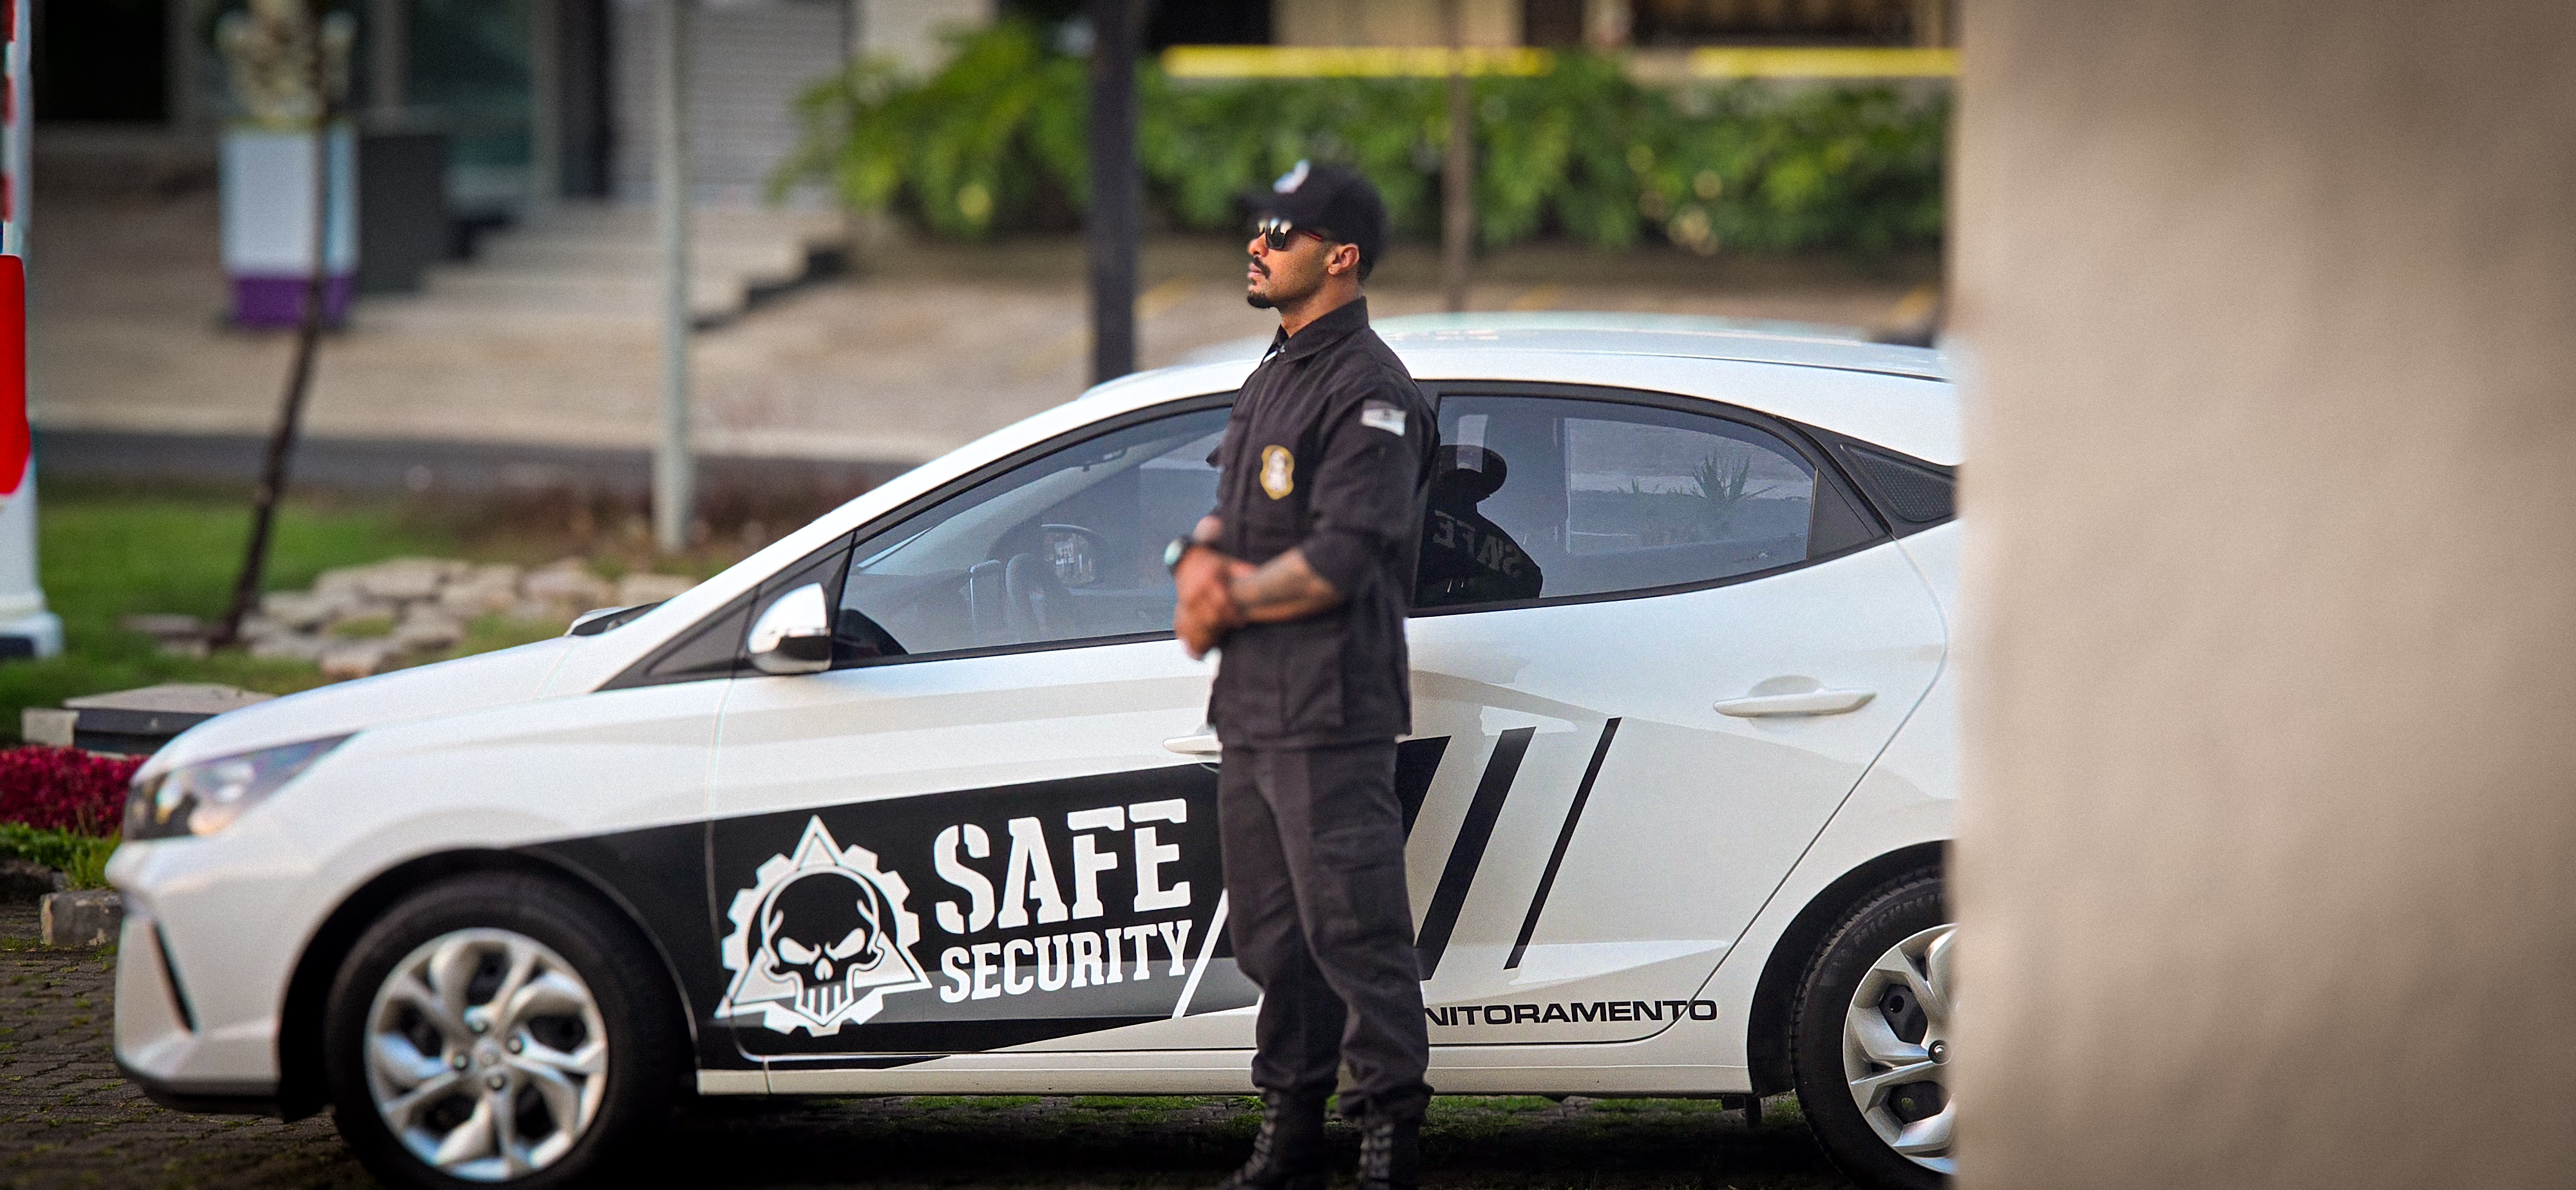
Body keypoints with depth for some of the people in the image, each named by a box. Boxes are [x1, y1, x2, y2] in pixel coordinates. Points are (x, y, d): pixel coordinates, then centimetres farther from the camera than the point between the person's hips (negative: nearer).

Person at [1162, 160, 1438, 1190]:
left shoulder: (1369, 393, -11)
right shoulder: (1273, 378, 19)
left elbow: (1341, 558, -19)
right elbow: (1231, 513, 23)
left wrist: (1235, 601, -8)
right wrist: (1201, 562, 1)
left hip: (1331, 716, -10)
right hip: (1251, 711, 10)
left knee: (1353, 930, -9)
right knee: (1272, 933, 13)